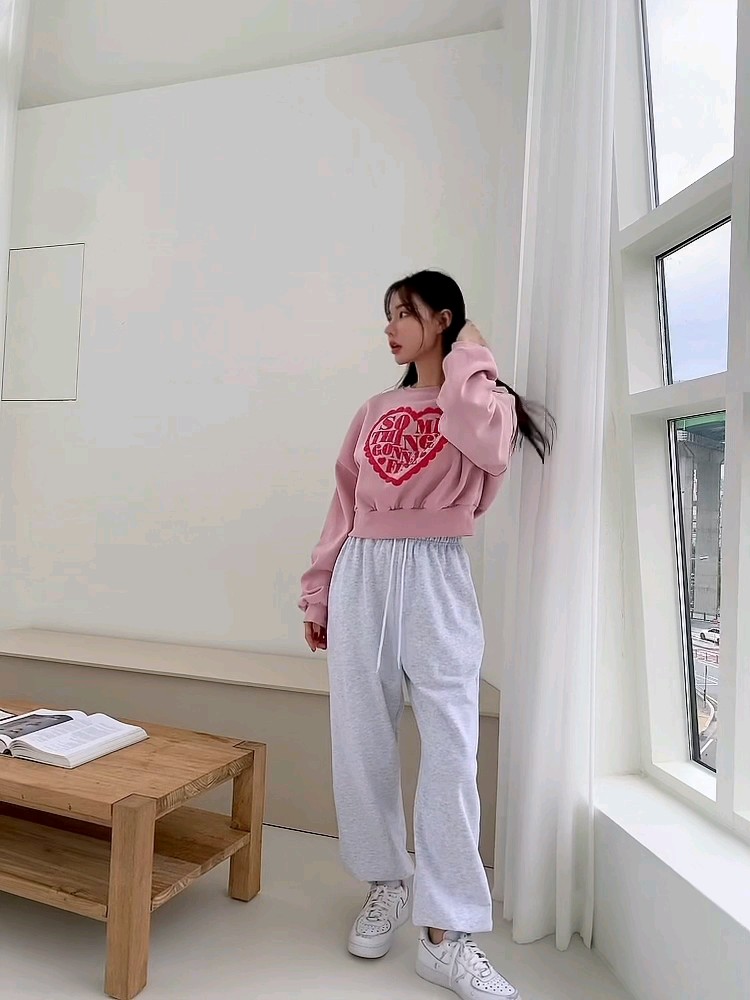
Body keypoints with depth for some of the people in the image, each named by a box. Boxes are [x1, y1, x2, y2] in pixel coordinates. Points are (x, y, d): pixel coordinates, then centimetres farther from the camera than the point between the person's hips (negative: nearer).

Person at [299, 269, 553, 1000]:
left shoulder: (484, 399, 3)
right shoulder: (375, 411, 15)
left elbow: (490, 450, -23)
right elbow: (344, 507, 14)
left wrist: (467, 360, -8)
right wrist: (319, 592, 10)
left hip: (435, 580, -4)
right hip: (363, 578, 5)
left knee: (449, 750, -4)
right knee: (361, 742, 9)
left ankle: (445, 935, 9)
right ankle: (387, 885, 29)